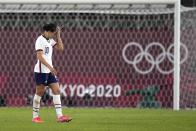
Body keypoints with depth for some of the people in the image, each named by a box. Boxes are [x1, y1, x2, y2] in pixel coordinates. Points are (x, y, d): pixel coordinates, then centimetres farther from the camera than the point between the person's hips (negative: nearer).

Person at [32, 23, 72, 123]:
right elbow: (39, 56, -19)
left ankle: (59, 116, -5)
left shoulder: (50, 40, 13)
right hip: (41, 70, -8)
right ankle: (35, 117, 10)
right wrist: (50, 67, -26)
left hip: (49, 70, 8)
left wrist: (58, 36, 3)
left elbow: (60, 48, 8)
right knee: (39, 92, -1)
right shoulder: (40, 40, -12)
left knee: (56, 91, -1)